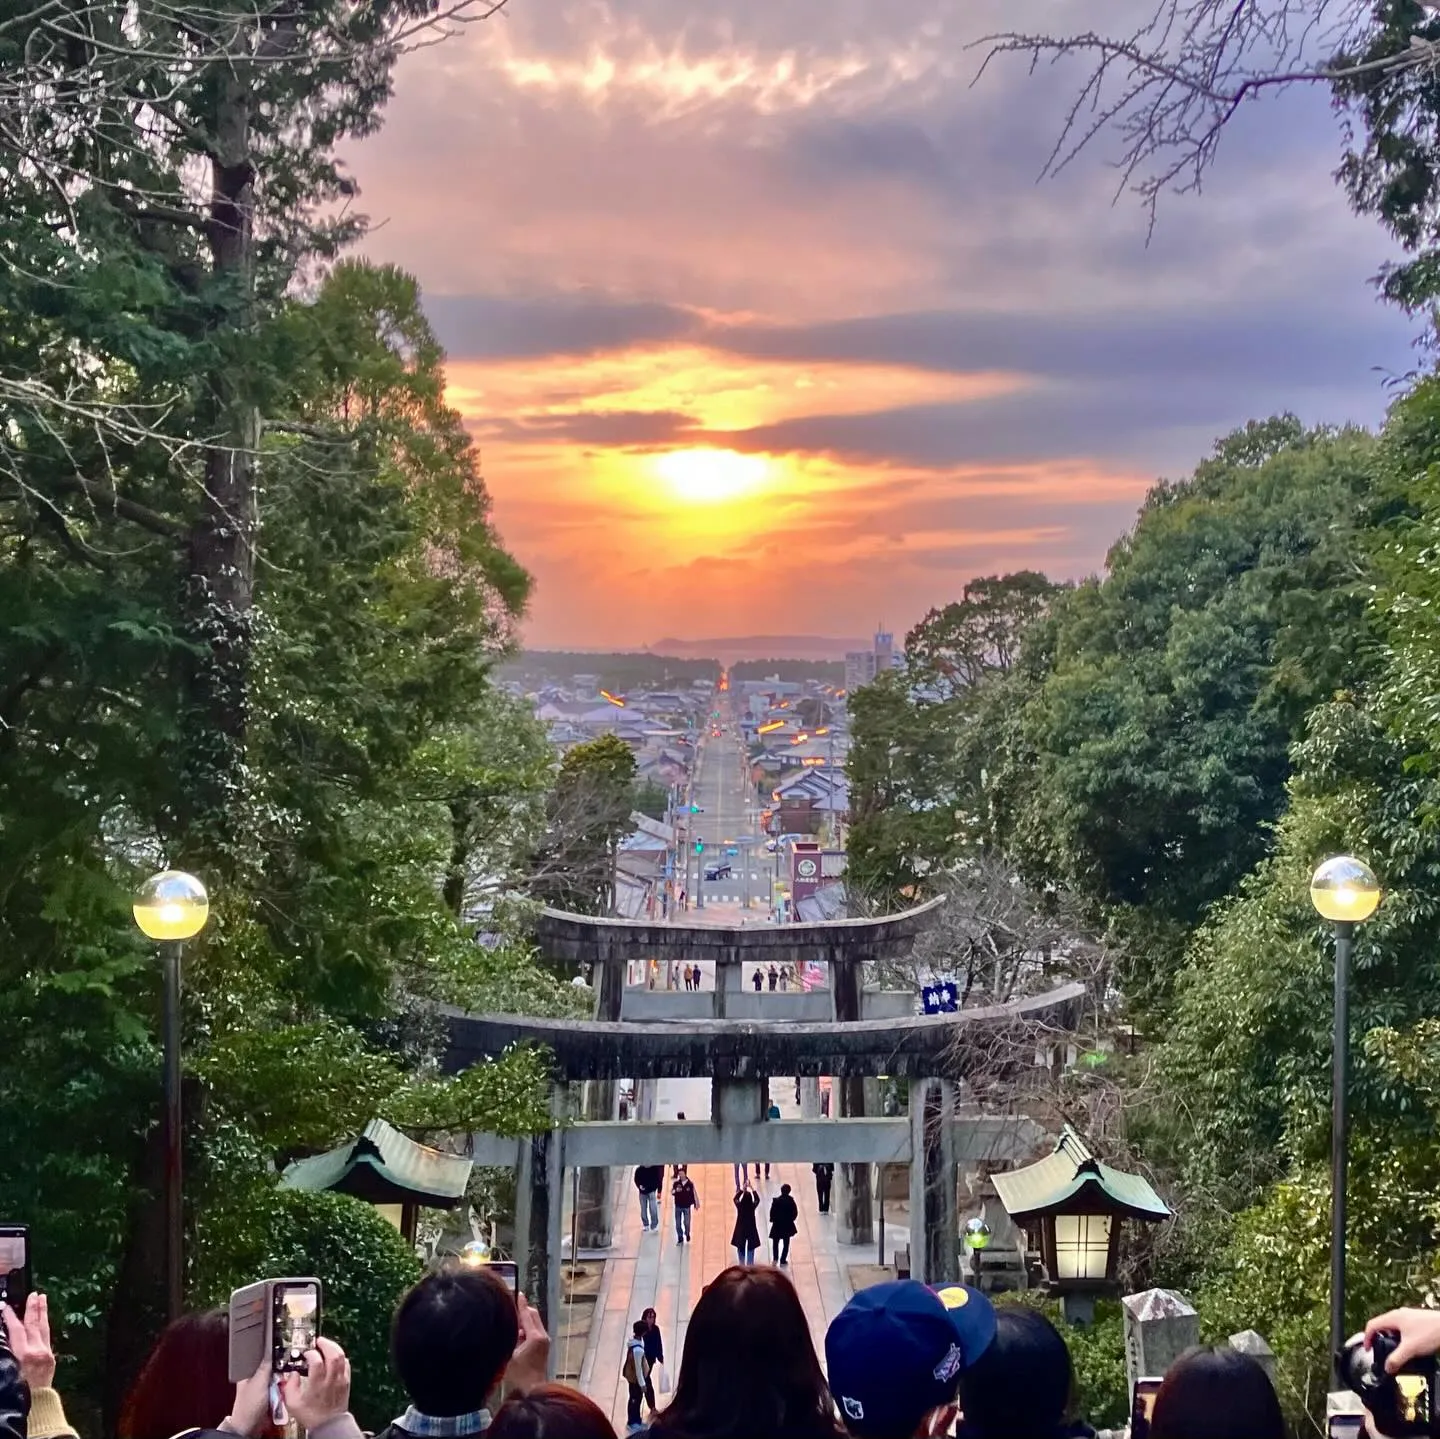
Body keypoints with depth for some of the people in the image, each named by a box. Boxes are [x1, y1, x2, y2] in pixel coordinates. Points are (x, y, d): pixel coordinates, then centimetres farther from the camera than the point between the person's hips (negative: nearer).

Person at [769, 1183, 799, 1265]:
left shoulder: (776, 1201, -15)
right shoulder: (791, 1201, -10)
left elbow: (772, 1212, -14)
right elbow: (795, 1213, -6)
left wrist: (773, 1220, 4)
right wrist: (791, 1219, 9)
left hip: (777, 1225, -1)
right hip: (788, 1225, 1)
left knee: (775, 1242, 14)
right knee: (786, 1243, 14)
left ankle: (775, 1259, 1)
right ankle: (783, 1259, 14)